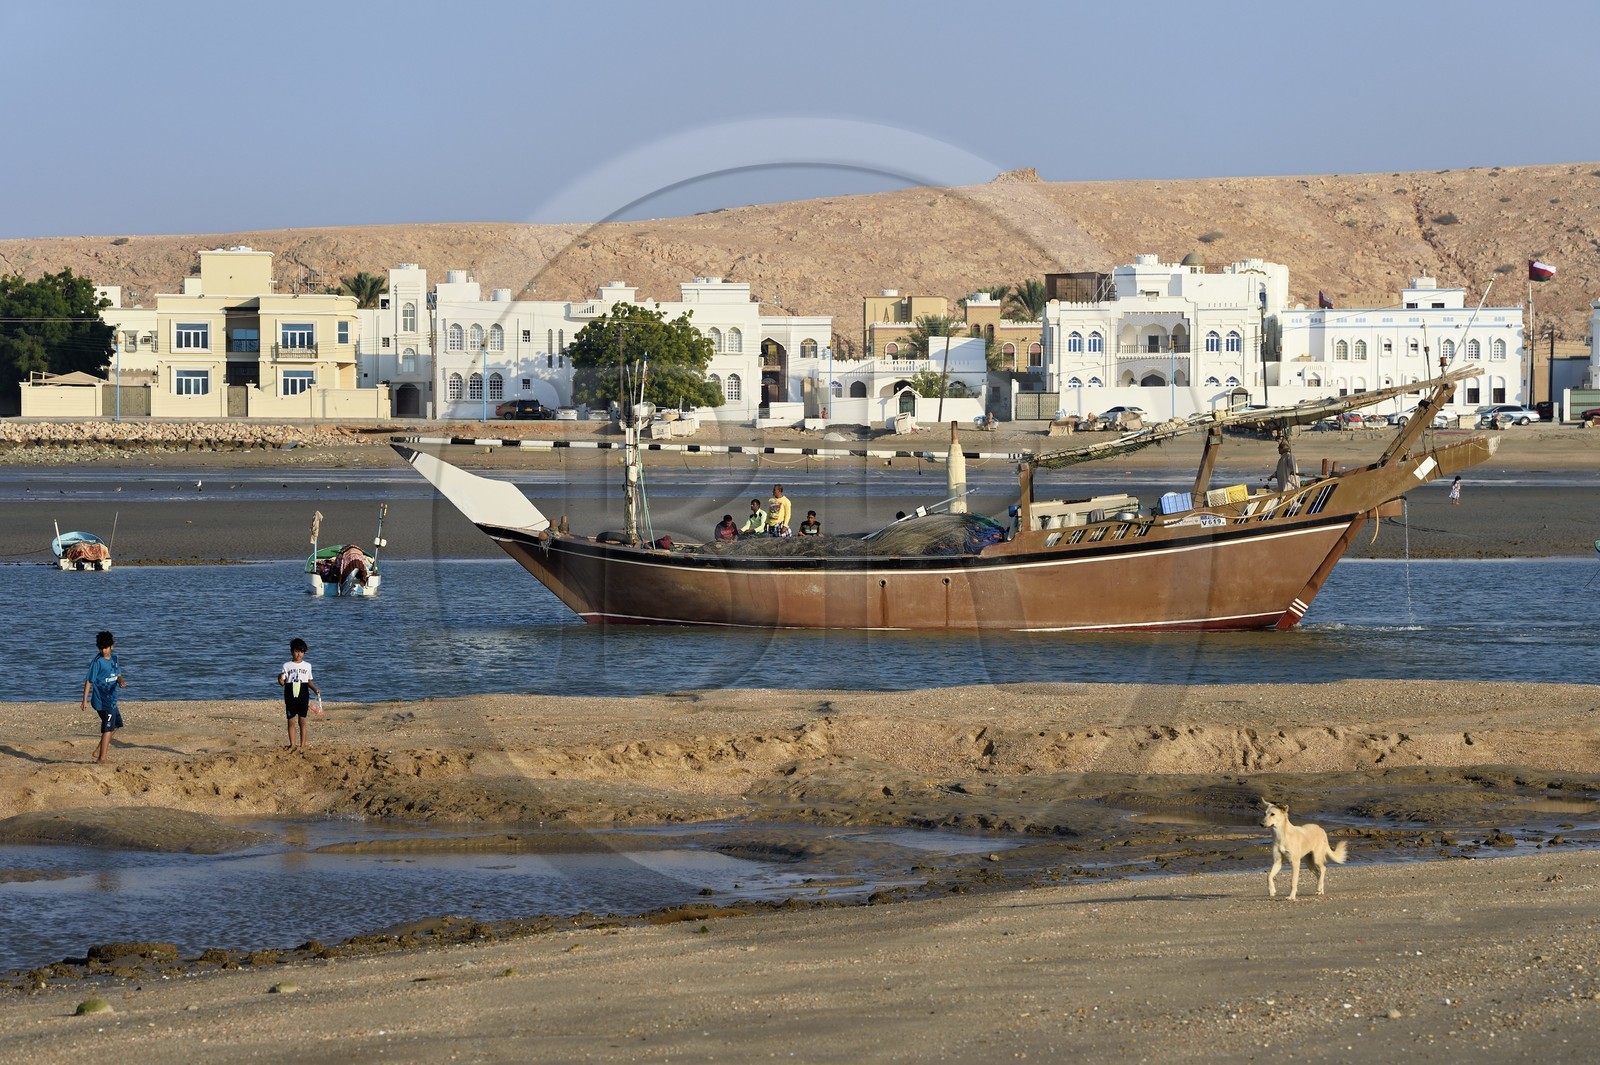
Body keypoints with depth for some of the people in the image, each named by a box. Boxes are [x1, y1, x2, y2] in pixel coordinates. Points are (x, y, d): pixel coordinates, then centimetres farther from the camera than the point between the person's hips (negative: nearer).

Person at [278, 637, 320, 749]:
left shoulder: (307, 666, 7)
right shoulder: (287, 666, 2)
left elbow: (309, 681, 13)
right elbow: (282, 682, 1)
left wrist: (315, 689, -3)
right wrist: (280, 678, -21)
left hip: (303, 696, 1)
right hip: (290, 697, -1)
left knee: (302, 721, 3)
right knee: (291, 721, 1)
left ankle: (303, 745, 7)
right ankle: (292, 745, 5)